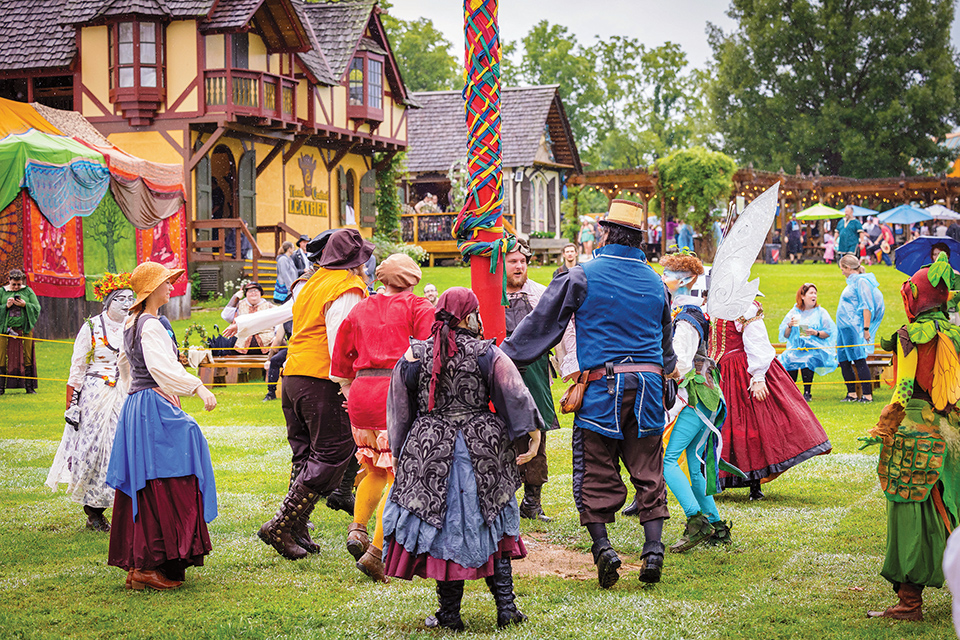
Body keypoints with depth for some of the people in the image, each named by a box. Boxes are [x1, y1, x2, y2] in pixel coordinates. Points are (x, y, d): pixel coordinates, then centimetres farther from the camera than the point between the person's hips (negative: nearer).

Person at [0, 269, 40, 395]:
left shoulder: (28, 291, 8)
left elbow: (37, 308, 5)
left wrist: (25, 305, -11)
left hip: (24, 329, 0)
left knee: (27, 358, 0)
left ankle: (29, 386, 5)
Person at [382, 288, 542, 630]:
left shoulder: (414, 356, 2)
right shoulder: (486, 354, -3)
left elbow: (399, 411, 8)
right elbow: (515, 395, -7)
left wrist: (398, 455, 17)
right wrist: (533, 434, -1)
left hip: (429, 452, 0)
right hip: (483, 449, 0)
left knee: (444, 528, 6)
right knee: (493, 524, 11)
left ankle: (450, 613, 8)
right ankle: (506, 606, 8)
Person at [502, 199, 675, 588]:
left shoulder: (583, 276, -3)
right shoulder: (655, 282, 12)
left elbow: (540, 324, -1)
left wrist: (504, 358, 8)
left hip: (601, 385, -4)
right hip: (648, 387, 4)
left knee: (596, 476, 3)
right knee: (648, 473, 8)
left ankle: (602, 546, -7)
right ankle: (653, 549, 0)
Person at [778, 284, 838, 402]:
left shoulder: (821, 312, 7)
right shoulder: (794, 312, 12)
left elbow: (829, 333, 2)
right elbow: (785, 335, 10)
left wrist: (816, 333, -15)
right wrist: (790, 326, -10)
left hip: (815, 348, -2)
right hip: (796, 348, 2)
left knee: (807, 360, -34)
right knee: (788, 360, -30)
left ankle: (807, 393, -25)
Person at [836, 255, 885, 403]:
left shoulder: (861, 281, -10)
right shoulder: (852, 282, 18)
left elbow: (867, 306, -15)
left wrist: (866, 329, -19)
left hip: (854, 327, -10)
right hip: (844, 328, 10)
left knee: (859, 360, -10)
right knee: (843, 360, 9)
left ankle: (867, 395, -9)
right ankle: (852, 394, 14)